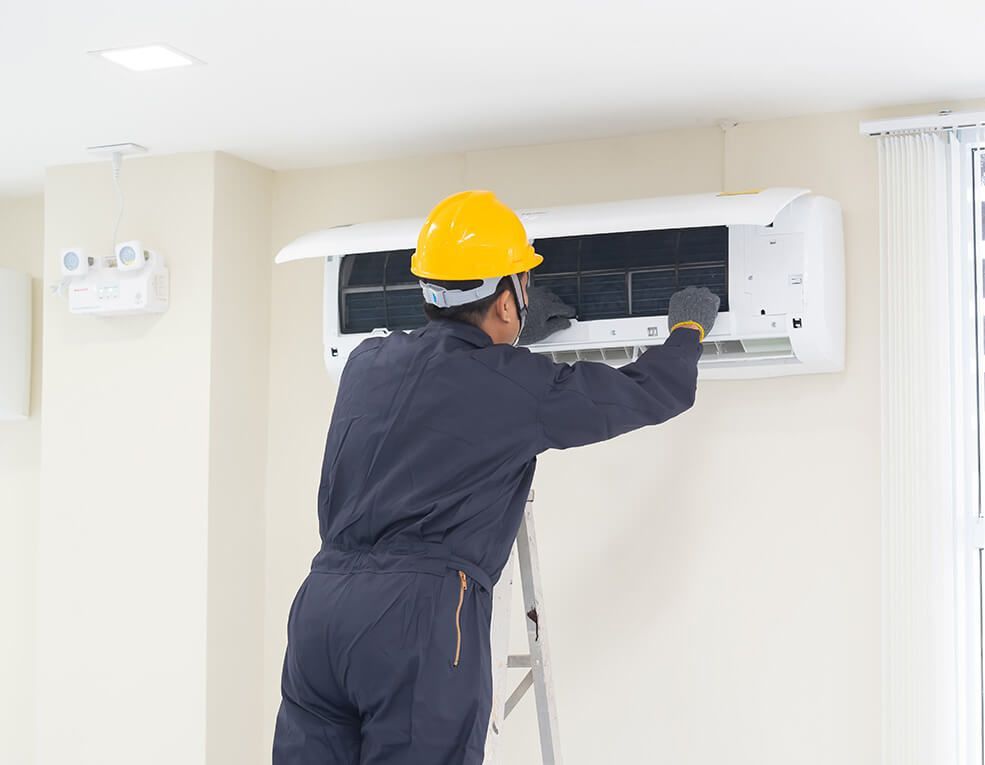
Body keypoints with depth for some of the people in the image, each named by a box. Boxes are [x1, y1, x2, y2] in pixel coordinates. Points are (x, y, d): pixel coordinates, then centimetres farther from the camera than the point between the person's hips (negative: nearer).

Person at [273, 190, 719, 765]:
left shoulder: (366, 363, 13)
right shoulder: (519, 386, -3)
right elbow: (655, 393, 9)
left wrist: (501, 343, 49)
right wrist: (689, 330, 28)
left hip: (319, 605, 6)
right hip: (422, 614, -6)